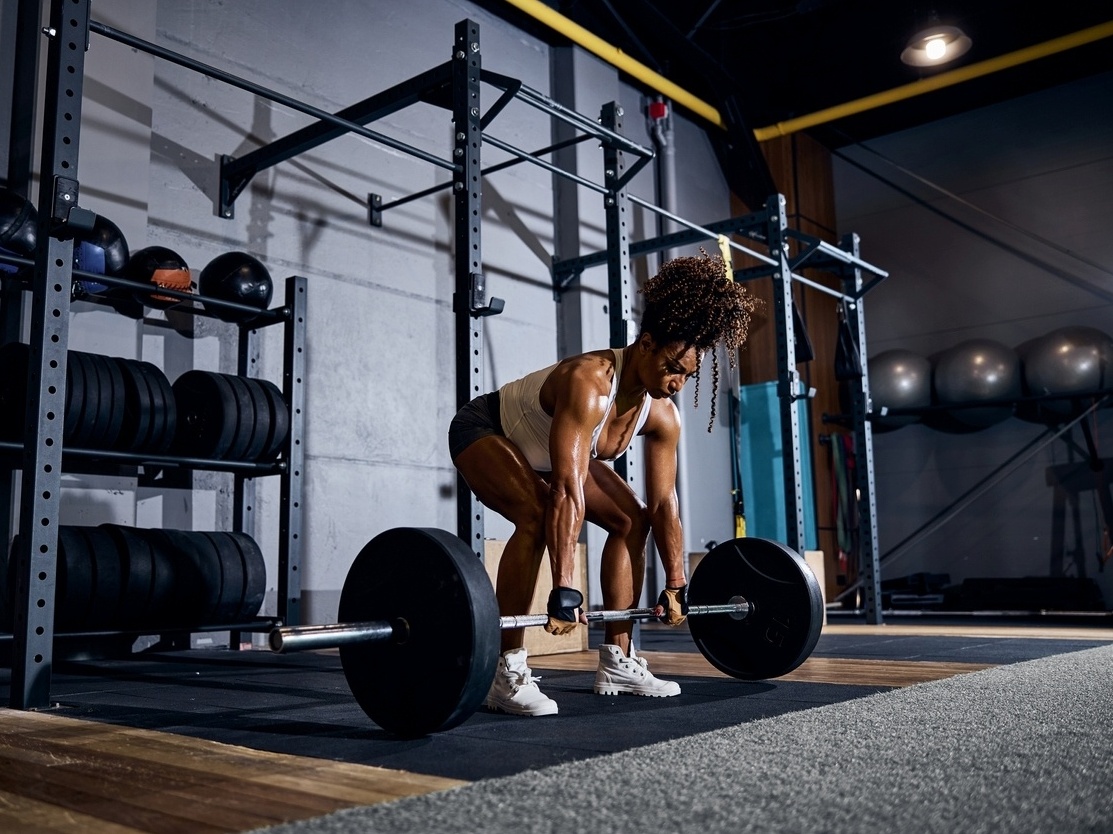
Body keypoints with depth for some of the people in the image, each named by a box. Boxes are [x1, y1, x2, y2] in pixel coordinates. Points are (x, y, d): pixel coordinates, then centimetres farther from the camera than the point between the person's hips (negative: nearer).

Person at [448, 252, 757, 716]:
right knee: (537, 515, -34)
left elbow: (663, 502, -8)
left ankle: (616, 662, 5)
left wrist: (676, 586, -5)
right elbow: (568, 490, -46)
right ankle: (508, 674, -25)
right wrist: (564, 591, -49)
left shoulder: (662, 415, -16)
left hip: (540, 450, 8)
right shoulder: (588, 383, -40)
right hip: (484, 431, -8)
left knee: (632, 518, -1)